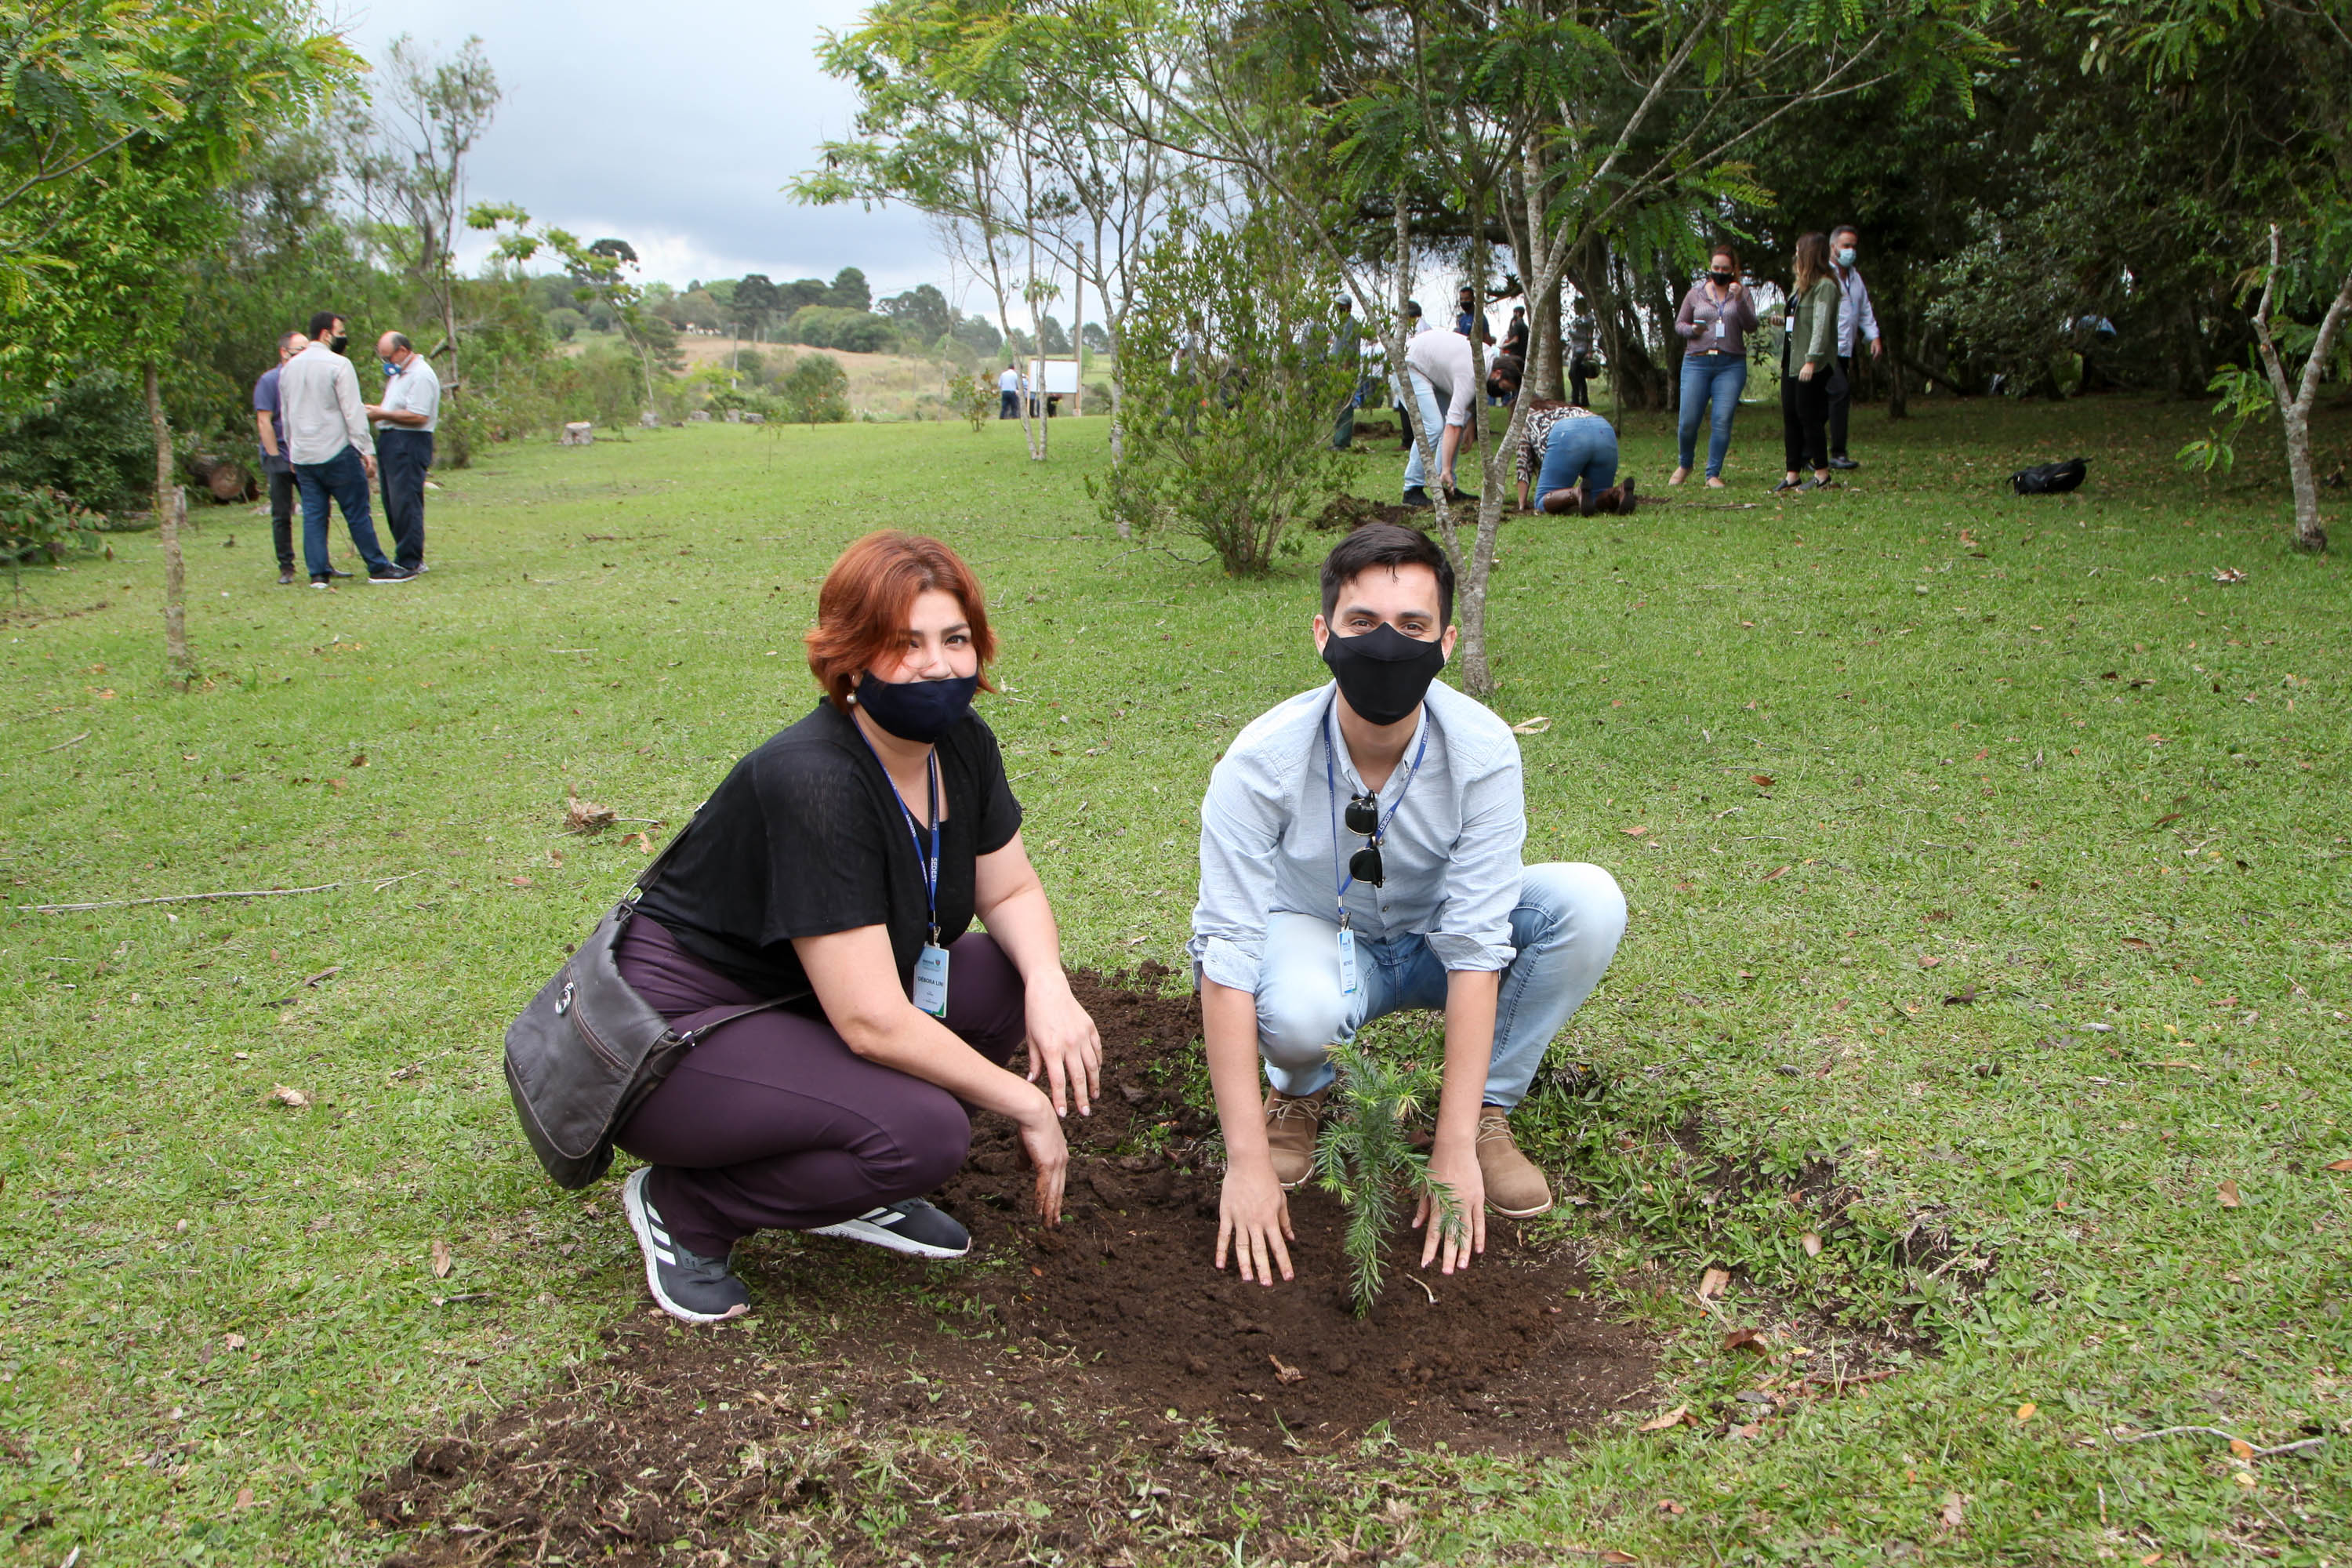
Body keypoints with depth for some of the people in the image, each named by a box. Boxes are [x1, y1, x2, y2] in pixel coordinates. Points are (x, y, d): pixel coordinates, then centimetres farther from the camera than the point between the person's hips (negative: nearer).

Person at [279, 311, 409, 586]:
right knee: (357, 513, 0)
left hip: (302, 456, 6)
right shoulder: (338, 365, -9)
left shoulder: (289, 368, 13)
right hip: (336, 452, -6)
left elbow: (286, 414, 18)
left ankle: (317, 573, 4)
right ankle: (378, 568, 5)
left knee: (313, 514, 7)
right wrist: (367, 450, -12)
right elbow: (353, 412, -14)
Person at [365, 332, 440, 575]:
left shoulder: (421, 376, -13)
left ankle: (409, 562, -7)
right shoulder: (399, 373, 20)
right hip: (390, 441, 10)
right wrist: (376, 410, 6)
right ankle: (411, 559, 16)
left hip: (409, 444, -10)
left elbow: (418, 416, -20)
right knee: (392, 504, 11)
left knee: (406, 503, -10)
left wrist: (383, 414, -14)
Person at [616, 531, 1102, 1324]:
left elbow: (1011, 891, 8)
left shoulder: (962, 746, -4)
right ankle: (684, 1208, -3)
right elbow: (871, 1020, -30)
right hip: (669, 1039, -9)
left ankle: (851, 1189, 7)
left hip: (796, 1007, 9)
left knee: (1008, 979, -7)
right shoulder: (815, 783, -29)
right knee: (923, 1131, -27)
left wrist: (1048, 983, -14)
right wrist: (1027, 1106, -20)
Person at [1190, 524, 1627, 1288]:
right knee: (1297, 1009, -38)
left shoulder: (1483, 750, -25)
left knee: (1589, 902, -24)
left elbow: (1476, 947, -26)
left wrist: (1455, 1149, -29)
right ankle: (1299, 1094, 0)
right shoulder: (1262, 760, -29)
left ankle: (1487, 1114, -6)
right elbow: (1226, 962, -29)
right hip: (1315, 940, -2)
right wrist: (1247, 1164, -33)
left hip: (1430, 939, 2)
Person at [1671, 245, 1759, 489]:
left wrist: (1740, 300, -16)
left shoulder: (1742, 293, 9)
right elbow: (1679, 323, 17)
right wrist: (1691, 330, -5)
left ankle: (1713, 474, 1)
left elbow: (1751, 326, -2)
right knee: (1688, 421, -3)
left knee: (1722, 421, -8)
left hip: (1731, 364, -1)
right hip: (1697, 362, 1)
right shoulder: (1696, 293, 11)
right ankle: (1685, 465, 22)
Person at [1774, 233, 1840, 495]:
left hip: (1813, 365, -9)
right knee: (1790, 417, 7)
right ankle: (1792, 475, 11)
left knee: (1809, 416, -6)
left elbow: (1821, 325, -18)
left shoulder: (1825, 286, -11)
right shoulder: (1801, 286, 18)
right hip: (1791, 361, 9)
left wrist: (1811, 360, -23)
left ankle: (1822, 474, 1)